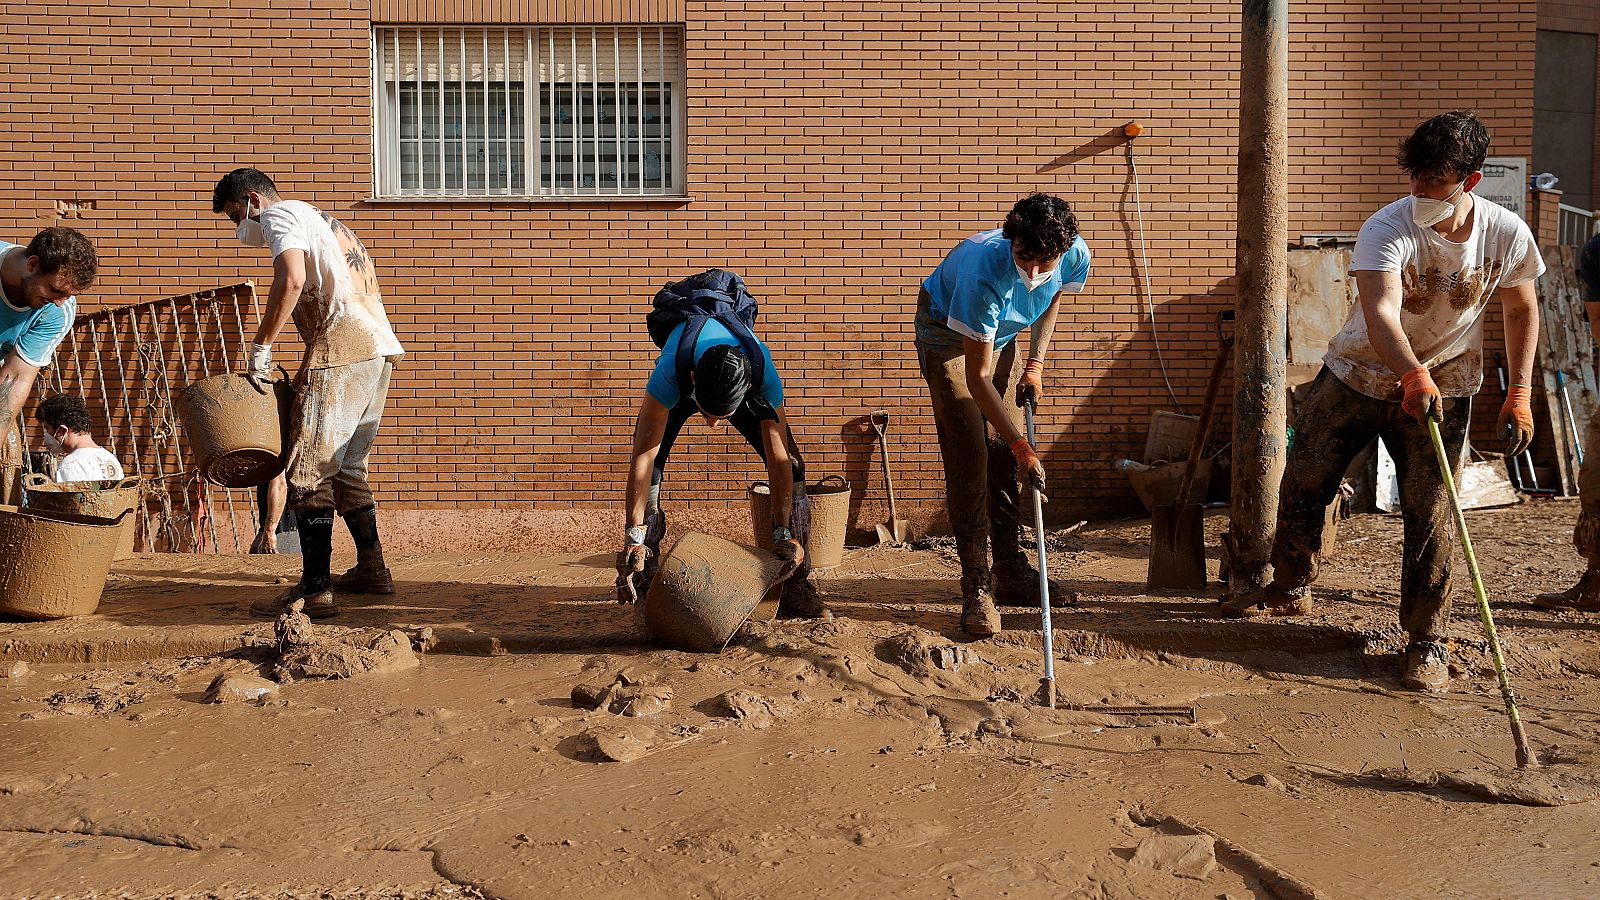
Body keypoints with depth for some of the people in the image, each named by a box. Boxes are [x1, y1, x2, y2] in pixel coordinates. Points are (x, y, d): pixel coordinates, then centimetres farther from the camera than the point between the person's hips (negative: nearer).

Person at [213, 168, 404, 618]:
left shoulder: (279, 214, 2)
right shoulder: (323, 222, 31)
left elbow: (292, 281, -18)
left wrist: (259, 348, -13)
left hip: (342, 351, -10)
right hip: (380, 348, 10)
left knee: (308, 472, -8)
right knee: (347, 467, 19)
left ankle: (314, 590, -10)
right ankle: (371, 570, 24)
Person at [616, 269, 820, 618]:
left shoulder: (765, 374, -43)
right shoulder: (671, 371, -46)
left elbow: (778, 459, -34)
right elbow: (643, 455, -41)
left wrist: (783, 533, -32)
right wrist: (633, 537, -41)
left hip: (742, 382, 0)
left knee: (791, 464, -14)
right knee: (651, 464, -21)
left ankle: (795, 583, -6)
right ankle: (643, 578, -9)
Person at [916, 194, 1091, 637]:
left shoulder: (1075, 255, -25)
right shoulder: (984, 272, -41)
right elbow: (976, 378, -35)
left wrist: (1035, 363, -5)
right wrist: (1022, 446, -36)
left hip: (1001, 334, 6)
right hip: (948, 336, -5)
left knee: (1004, 457, 5)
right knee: (968, 459, -14)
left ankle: (1011, 572, 16)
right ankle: (977, 587, -10)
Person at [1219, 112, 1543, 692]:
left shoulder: (1507, 234, -12)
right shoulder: (1388, 229, -24)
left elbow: (1521, 310, 5)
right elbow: (1381, 312, -40)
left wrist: (1520, 393, -1)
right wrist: (1415, 377, -57)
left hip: (1443, 389, 1)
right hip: (1357, 376, 0)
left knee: (1430, 513, -4)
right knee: (1303, 485, 8)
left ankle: (1427, 639, 10)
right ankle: (1291, 589, 32)